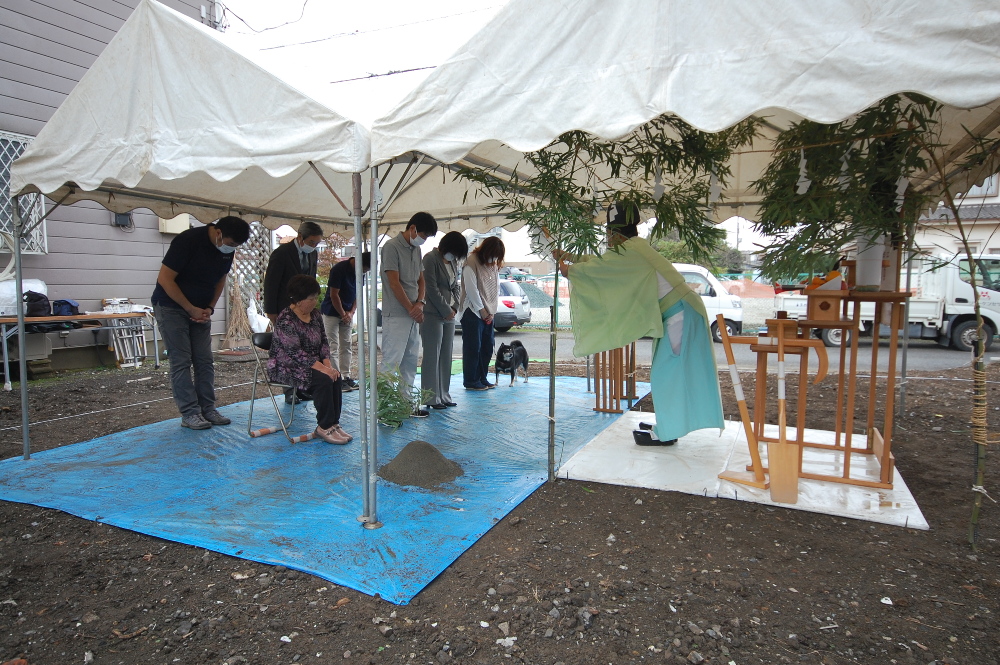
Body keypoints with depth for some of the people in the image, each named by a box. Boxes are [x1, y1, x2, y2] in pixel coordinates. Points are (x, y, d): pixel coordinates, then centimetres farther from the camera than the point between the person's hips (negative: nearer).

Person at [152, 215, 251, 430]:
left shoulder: (227, 250, -3)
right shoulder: (187, 241, -22)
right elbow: (165, 279, -21)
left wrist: (210, 308, -2)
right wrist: (191, 309, -18)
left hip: (201, 310, 6)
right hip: (170, 306, -6)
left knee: (205, 361, 3)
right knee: (181, 361, -7)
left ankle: (207, 409, 8)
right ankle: (189, 414, -3)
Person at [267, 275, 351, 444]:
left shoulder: (315, 314, 7)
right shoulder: (285, 320, -18)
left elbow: (324, 341, 9)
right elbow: (296, 352, -24)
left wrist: (327, 363, -8)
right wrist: (321, 368, -28)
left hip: (310, 364, 7)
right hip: (286, 368, -7)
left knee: (335, 376, -18)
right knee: (323, 379, -27)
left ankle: (333, 424, -12)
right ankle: (324, 428, -17)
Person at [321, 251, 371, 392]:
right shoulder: (339, 269, -20)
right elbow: (334, 294, -18)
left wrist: (351, 312, -5)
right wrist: (343, 314, -13)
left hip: (347, 314, 7)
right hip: (332, 313, -7)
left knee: (346, 346, 9)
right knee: (333, 347, -5)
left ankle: (345, 376, 15)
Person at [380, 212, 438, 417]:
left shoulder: (416, 250, 15)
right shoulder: (392, 247, -10)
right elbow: (394, 283, -14)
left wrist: (420, 303, -2)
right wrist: (411, 309, -10)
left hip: (413, 315, 8)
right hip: (396, 315, -8)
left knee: (410, 362, 12)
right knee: (391, 362, -5)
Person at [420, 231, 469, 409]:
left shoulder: (453, 261, 16)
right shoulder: (431, 259, -9)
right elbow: (432, 289, -15)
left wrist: (454, 307, 2)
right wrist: (446, 311, -11)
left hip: (449, 315, 8)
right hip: (432, 315, -8)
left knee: (446, 356, 9)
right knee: (432, 356, -4)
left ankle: (444, 395, 17)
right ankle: (431, 398, 2)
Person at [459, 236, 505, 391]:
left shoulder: (494, 264, 12)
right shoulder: (472, 262, -12)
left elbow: (496, 286, 11)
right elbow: (471, 289, -14)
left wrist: (491, 311, 2)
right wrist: (482, 310, -10)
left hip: (488, 313, 8)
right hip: (473, 312, -7)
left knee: (487, 347, 9)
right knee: (473, 348, -4)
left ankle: (482, 378, 19)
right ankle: (471, 381, 5)